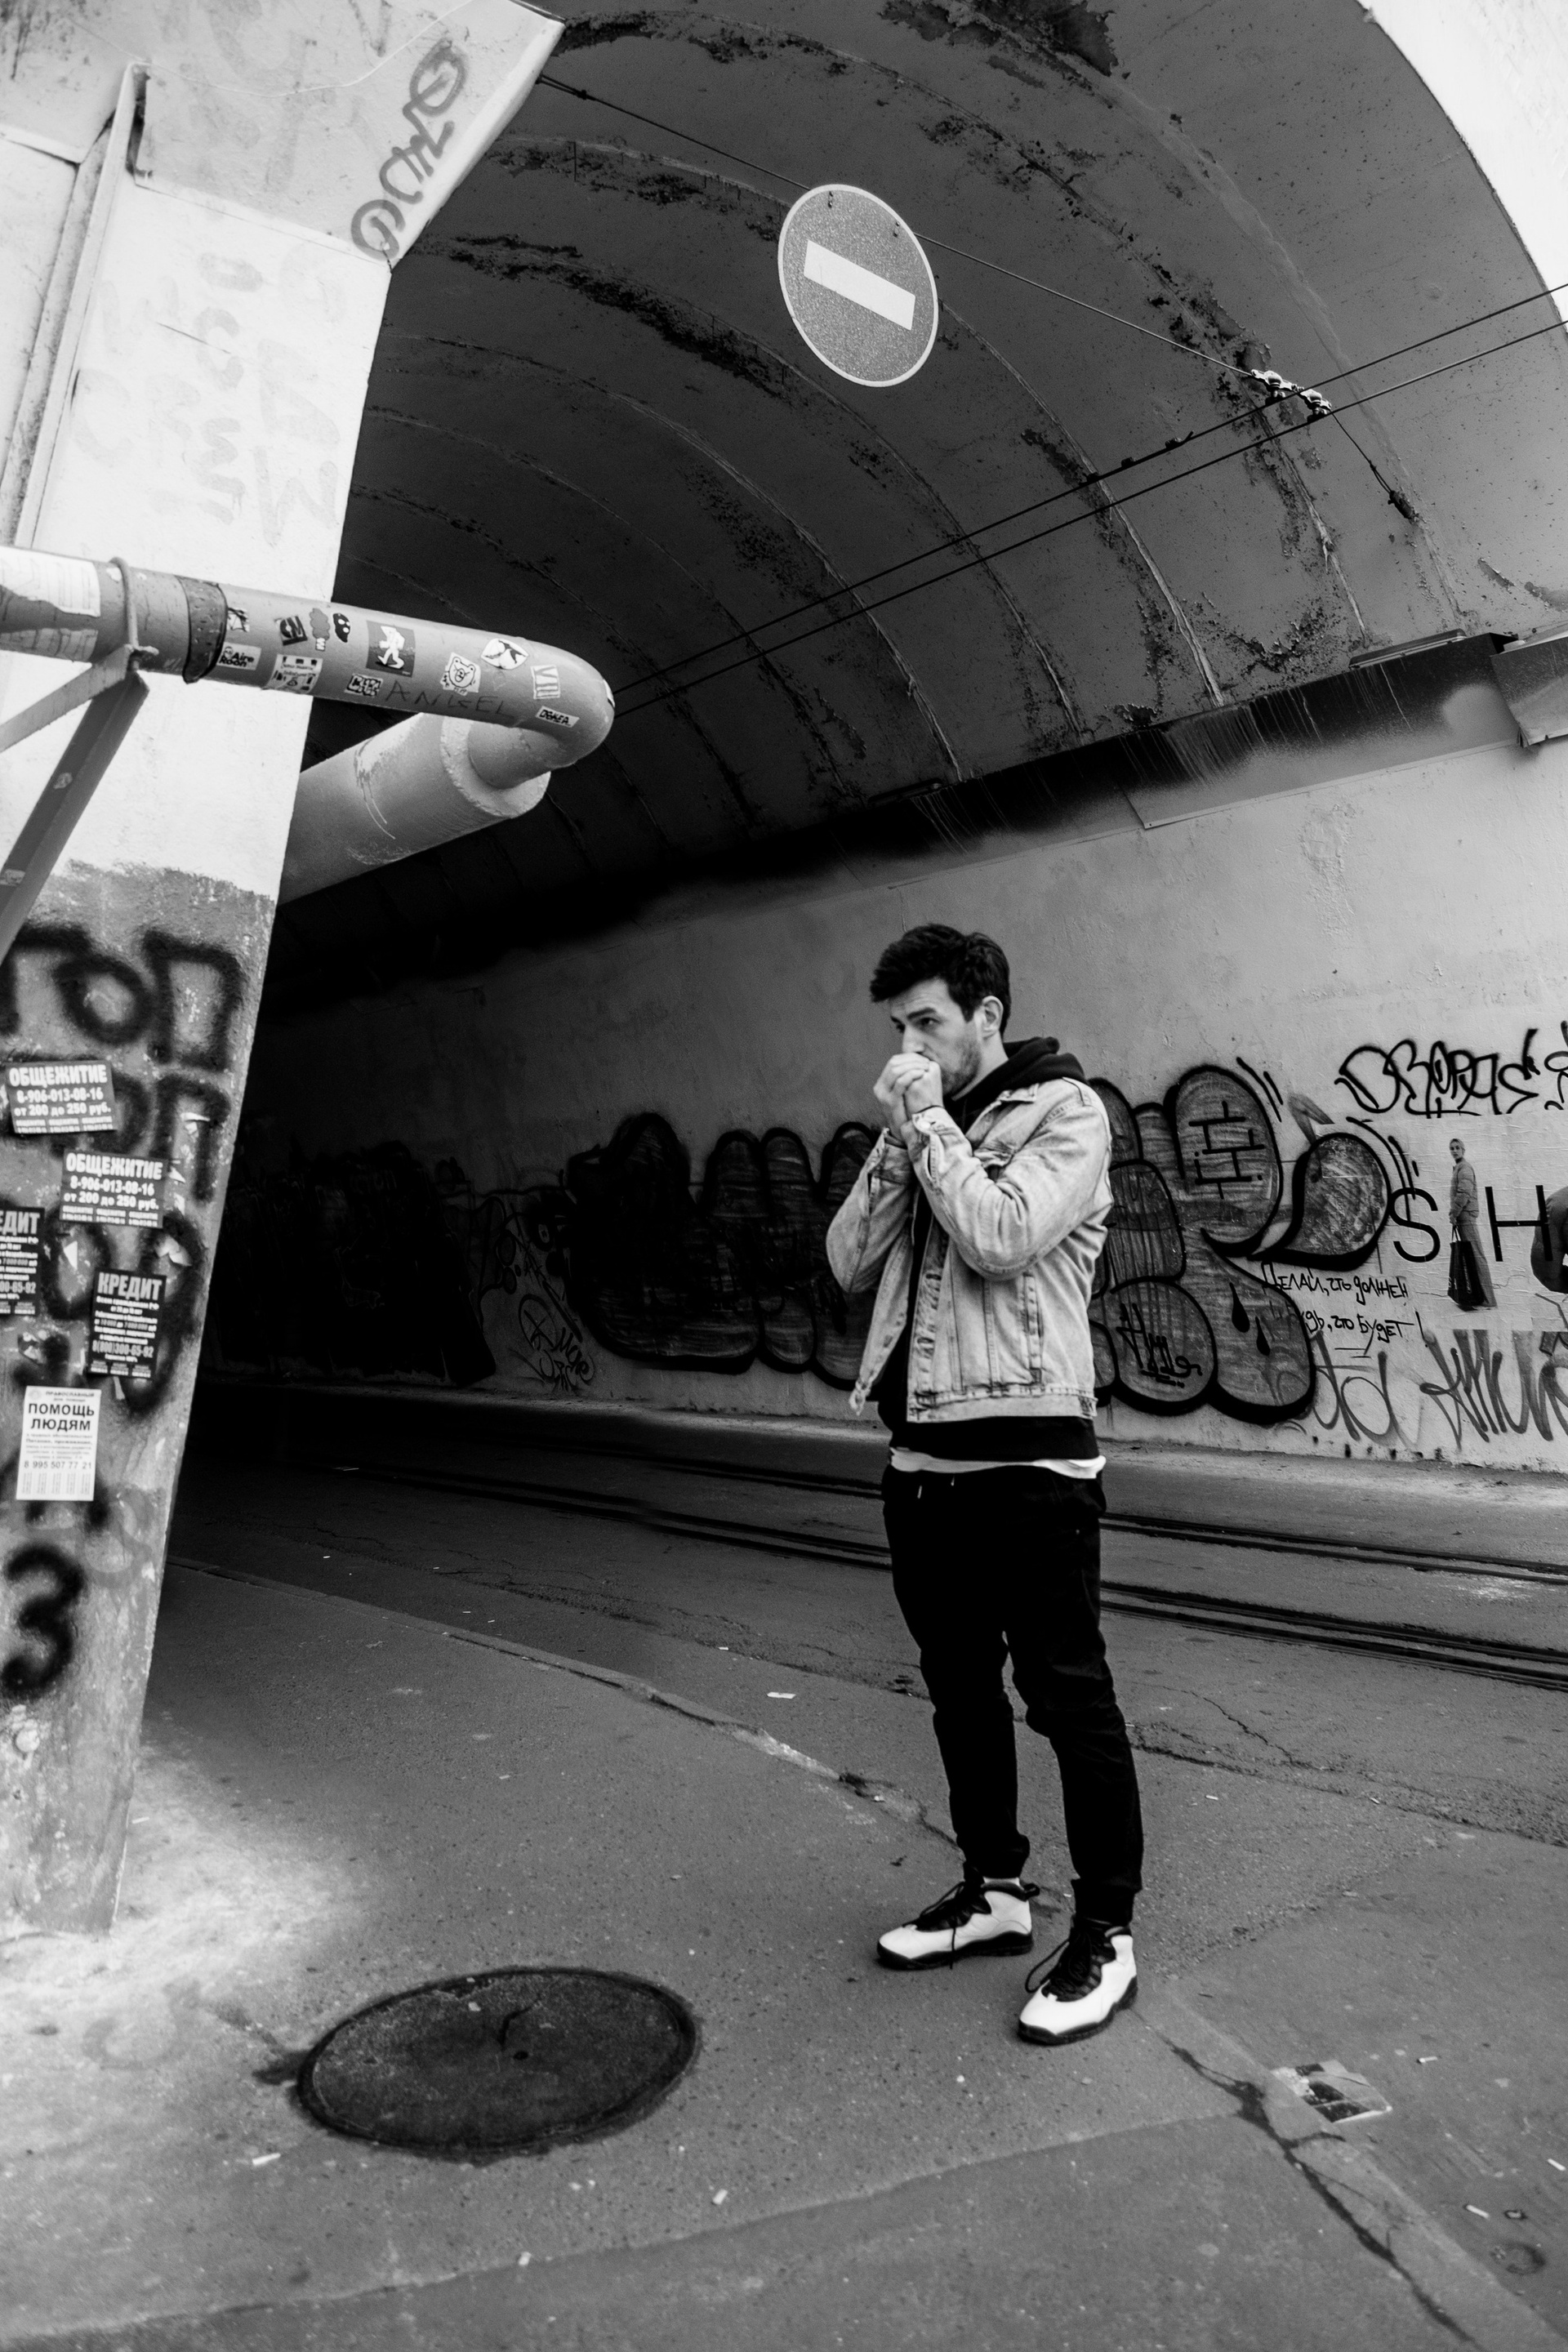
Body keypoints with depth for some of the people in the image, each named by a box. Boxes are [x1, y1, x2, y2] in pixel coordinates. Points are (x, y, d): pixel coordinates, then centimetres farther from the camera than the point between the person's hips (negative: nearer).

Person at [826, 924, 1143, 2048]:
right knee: (960, 1687, 17)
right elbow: (850, 1261, 5)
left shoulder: (1064, 1111, -6)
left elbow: (1001, 1238, -22)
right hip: (922, 1458, 7)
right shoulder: (925, 1126, 13)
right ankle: (996, 1888, 34)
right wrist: (897, 1138, -5)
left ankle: (1105, 1934, 17)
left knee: (1067, 1696, 2)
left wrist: (930, 1119, -13)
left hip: (1027, 1460, -7)